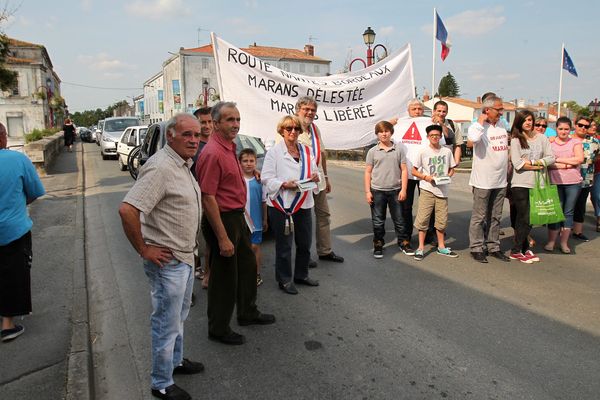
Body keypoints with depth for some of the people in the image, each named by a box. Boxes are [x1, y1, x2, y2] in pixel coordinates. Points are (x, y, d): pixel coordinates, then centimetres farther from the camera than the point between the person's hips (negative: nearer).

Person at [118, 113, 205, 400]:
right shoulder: (160, 167, -23)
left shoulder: (183, 164, 8)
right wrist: (144, 250, -22)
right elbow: (127, 210, -31)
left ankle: (175, 360, 44)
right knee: (167, 323, 6)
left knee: (179, 316, 25)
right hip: (167, 261, -10)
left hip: (185, 256, 10)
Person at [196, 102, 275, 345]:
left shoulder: (229, 147, 10)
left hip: (237, 217, 10)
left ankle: (248, 313, 41)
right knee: (224, 277, 4)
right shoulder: (213, 153, -22)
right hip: (222, 220, -10)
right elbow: (208, 198, -25)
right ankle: (218, 330, 23)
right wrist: (223, 238, -25)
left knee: (248, 266, 22)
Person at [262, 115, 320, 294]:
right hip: (281, 206, -5)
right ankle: (285, 280, 19)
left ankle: (301, 275, 33)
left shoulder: (306, 151, 11)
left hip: (303, 204, 6)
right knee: (284, 245, 3)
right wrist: (285, 184, -23)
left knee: (305, 243, 14)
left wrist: (315, 177, -4)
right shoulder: (274, 152, -4)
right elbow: (267, 178, -9)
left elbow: (314, 172, 20)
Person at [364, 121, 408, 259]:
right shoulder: (372, 151, 2)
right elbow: (368, 172, 3)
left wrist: (403, 189, -5)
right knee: (378, 221, 8)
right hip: (377, 191, 0)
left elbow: (404, 170, 2)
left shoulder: (398, 150, 3)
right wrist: (367, 191, -3)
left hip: (395, 190, 0)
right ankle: (378, 245, 19)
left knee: (399, 219, 10)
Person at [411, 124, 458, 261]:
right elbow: (414, 171, 1)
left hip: (442, 190, 3)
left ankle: (441, 247, 25)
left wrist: (447, 176, -4)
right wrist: (426, 177, -13)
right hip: (427, 189, -3)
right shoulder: (423, 152, -2)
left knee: (442, 220, 9)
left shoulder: (447, 151, 6)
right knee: (423, 218, -3)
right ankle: (421, 248, 8)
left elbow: (451, 169, 16)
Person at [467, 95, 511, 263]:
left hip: (500, 180, 7)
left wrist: (508, 166, 20)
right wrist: (481, 121, -20)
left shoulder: (502, 125, 12)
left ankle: (493, 247, 24)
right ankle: (476, 248, 10)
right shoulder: (478, 126, -11)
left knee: (495, 217, 14)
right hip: (483, 181, -7)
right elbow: (473, 138, -36)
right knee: (479, 217, 1)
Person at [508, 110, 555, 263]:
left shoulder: (542, 138, 10)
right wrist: (539, 166, -6)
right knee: (524, 219, -2)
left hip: (536, 184, 4)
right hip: (520, 184, -3)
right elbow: (517, 163, -10)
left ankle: (524, 249, 19)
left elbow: (551, 158, 3)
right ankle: (516, 251, 9)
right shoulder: (516, 140, -1)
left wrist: (532, 162, -9)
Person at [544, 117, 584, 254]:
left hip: (573, 183, 1)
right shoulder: (550, 143, 4)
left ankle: (564, 242, 16)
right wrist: (566, 165, -13)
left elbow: (579, 159, -9)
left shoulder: (575, 142, 6)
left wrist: (557, 159, -9)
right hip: (555, 182, -1)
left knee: (569, 212, 7)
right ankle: (551, 242, 10)